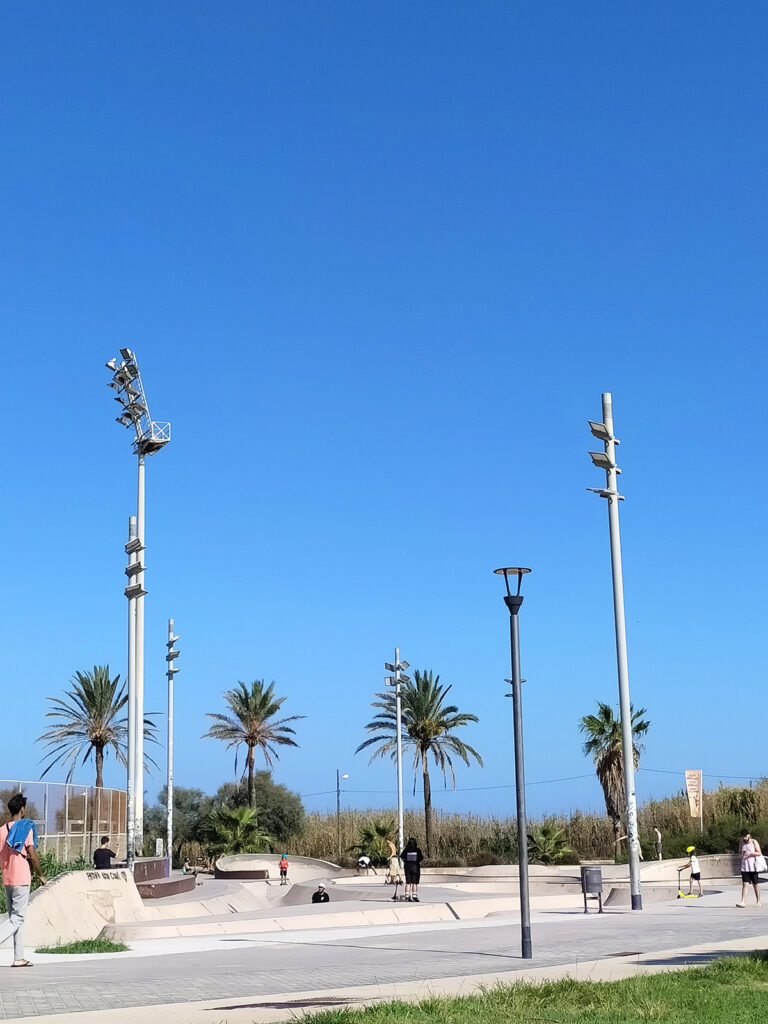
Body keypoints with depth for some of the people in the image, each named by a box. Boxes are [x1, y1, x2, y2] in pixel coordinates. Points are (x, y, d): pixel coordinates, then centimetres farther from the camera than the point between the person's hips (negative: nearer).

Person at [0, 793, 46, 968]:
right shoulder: (27, 828, -8)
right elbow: (32, 855, -12)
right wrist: (40, 875, 1)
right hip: (21, 879, -6)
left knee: (15, 917, 12)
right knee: (17, 919, -4)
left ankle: (19, 958, 10)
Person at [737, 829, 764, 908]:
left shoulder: (754, 842, -2)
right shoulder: (741, 843, 9)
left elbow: (759, 853, -8)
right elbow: (740, 853, 21)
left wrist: (751, 853, -22)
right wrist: (741, 854, -3)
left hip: (753, 867, -2)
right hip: (744, 867, 2)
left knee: (755, 885, 4)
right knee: (745, 884, -9)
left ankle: (758, 902, 16)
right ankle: (743, 902, -16)